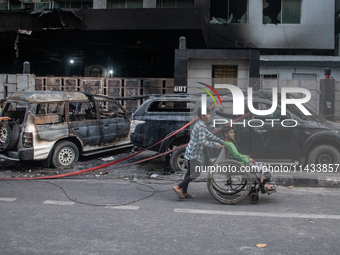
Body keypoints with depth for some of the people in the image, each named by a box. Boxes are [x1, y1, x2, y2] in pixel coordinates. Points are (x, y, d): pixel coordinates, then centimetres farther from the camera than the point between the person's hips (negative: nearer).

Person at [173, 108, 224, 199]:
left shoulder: (201, 125, 12)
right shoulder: (200, 126, -21)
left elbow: (209, 135, 21)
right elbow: (202, 141, -27)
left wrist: (222, 142, 20)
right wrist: (216, 145, -20)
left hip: (192, 153, 10)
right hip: (194, 154, -10)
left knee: (190, 172, 14)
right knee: (195, 173, -5)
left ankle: (184, 192, 21)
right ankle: (178, 187, -4)